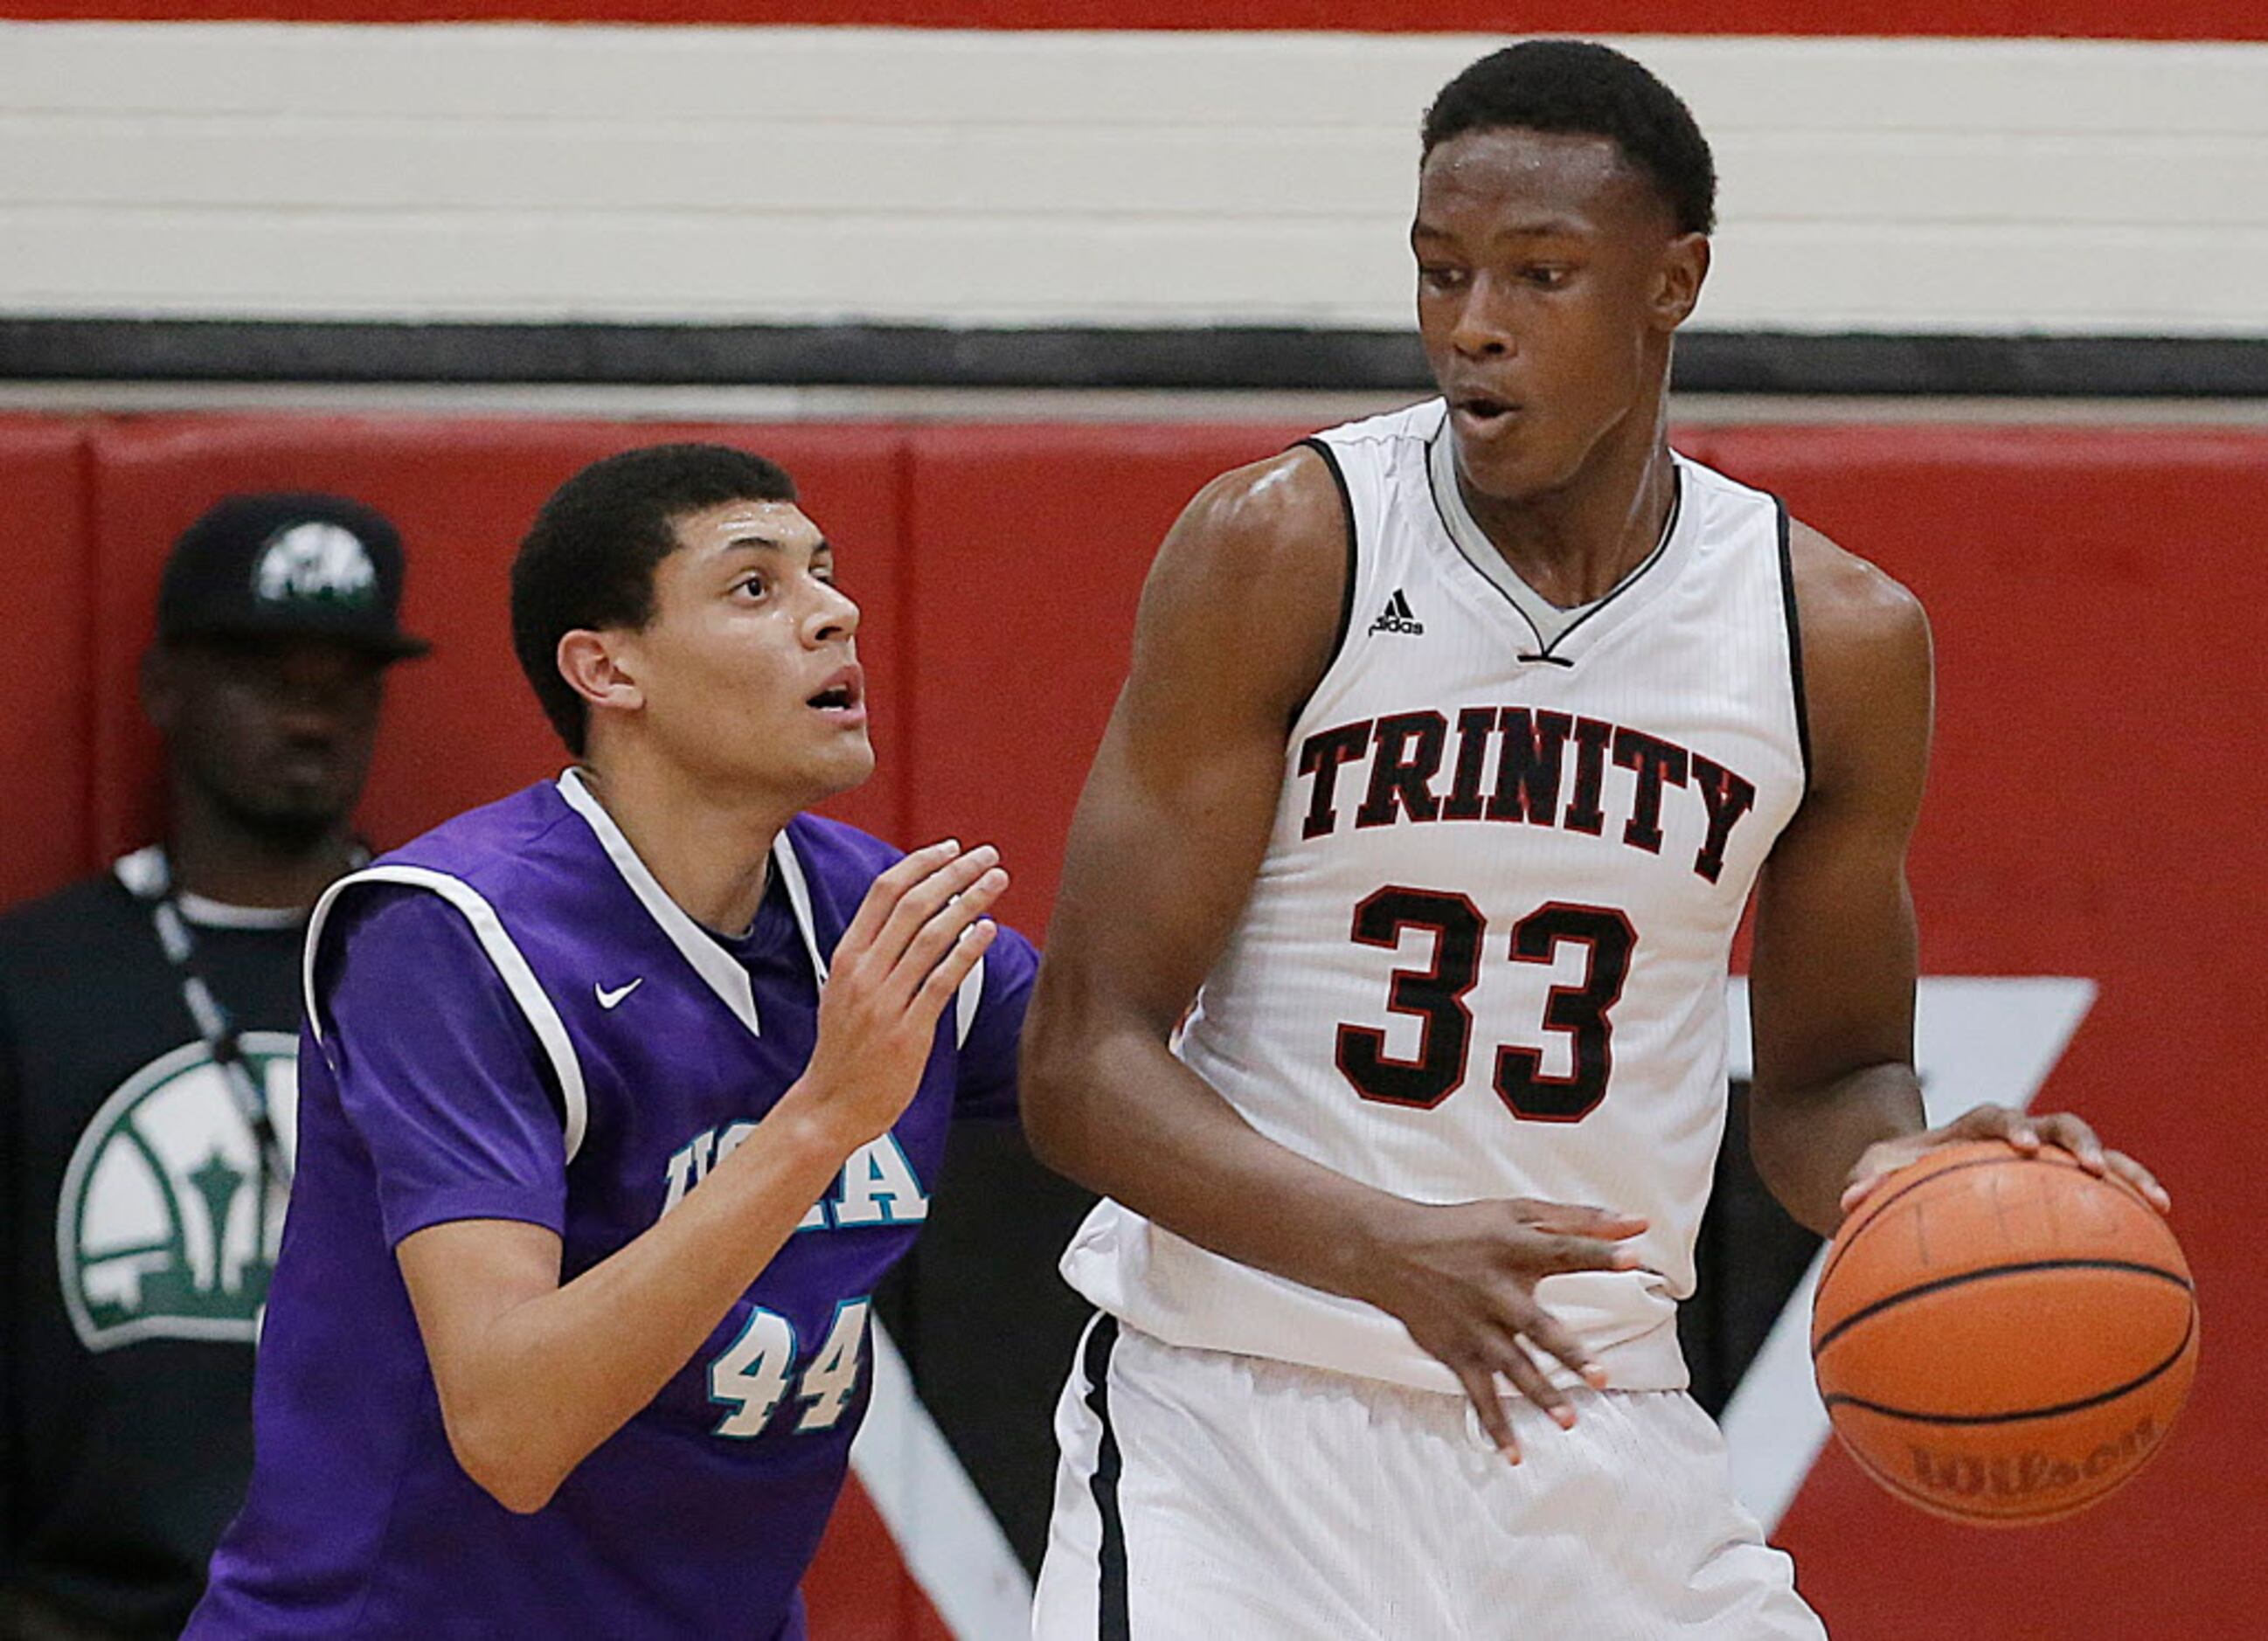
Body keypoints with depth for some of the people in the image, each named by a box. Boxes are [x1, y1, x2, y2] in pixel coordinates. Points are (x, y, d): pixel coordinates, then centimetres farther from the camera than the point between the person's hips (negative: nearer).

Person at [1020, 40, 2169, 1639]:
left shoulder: (1841, 638, 1)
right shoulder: (1283, 554, -9)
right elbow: (1084, 1061, -12)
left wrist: (1903, 1174, -10)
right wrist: (1384, 1252, -29)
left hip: (1595, 1436, 3)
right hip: (1242, 1434, -3)